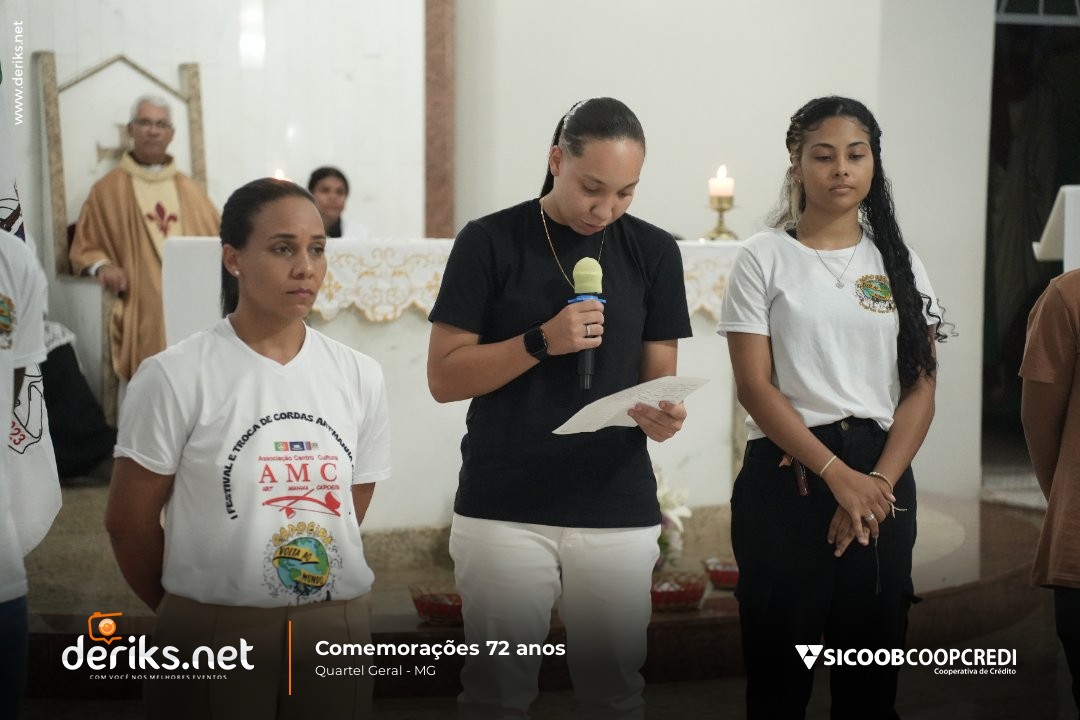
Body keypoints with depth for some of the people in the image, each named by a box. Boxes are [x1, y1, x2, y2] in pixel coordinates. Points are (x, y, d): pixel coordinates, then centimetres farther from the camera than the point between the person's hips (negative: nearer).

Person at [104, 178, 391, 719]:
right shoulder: (175, 377, -10)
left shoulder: (360, 376, 2)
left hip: (338, 622, 4)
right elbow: (129, 518, -3)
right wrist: (183, 611, 8)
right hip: (213, 632, -3)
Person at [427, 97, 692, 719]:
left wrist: (662, 416, -16)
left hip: (618, 511, 2)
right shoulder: (489, 242, -3)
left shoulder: (654, 251, 4)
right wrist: (542, 342, -18)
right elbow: (444, 377, -5)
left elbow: (659, 375, 7)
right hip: (503, 511, -2)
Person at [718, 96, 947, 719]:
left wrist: (877, 482, -10)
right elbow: (754, 385, -7)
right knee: (779, 670, 3)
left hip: (882, 481, 3)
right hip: (787, 475, -3)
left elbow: (921, 388, 4)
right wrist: (837, 474, -15)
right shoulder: (764, 258, 1)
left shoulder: (899, 262, 10)